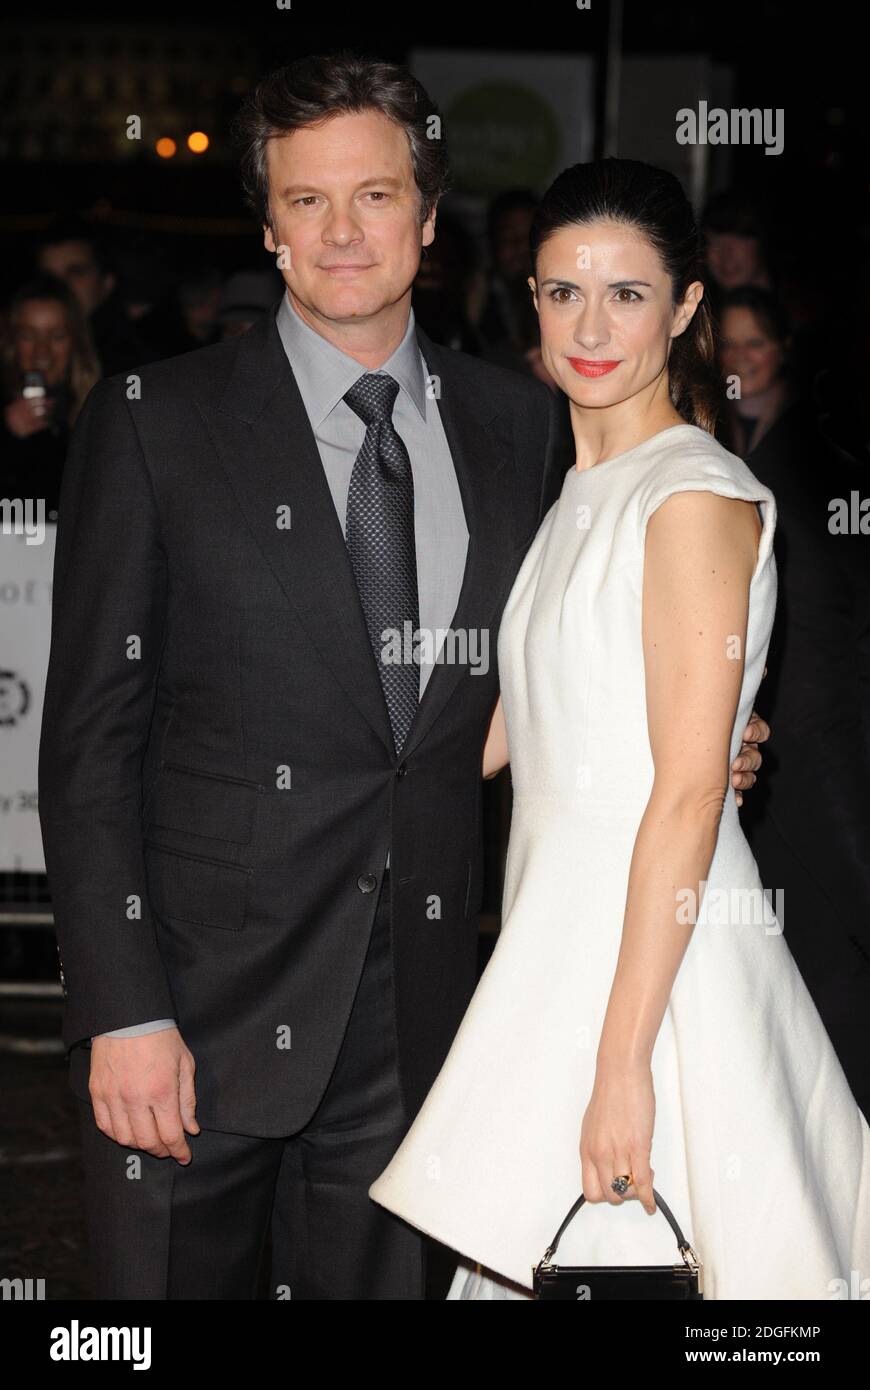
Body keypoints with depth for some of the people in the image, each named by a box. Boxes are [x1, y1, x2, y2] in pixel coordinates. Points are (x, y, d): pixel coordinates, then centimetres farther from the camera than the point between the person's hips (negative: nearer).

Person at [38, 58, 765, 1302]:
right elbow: (92, 734, -6)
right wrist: (122, 1013, -12)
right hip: (201, 1003, -3)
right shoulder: (155, 425, -4)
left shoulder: (516, 425, 8)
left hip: (408, 1013, 3)